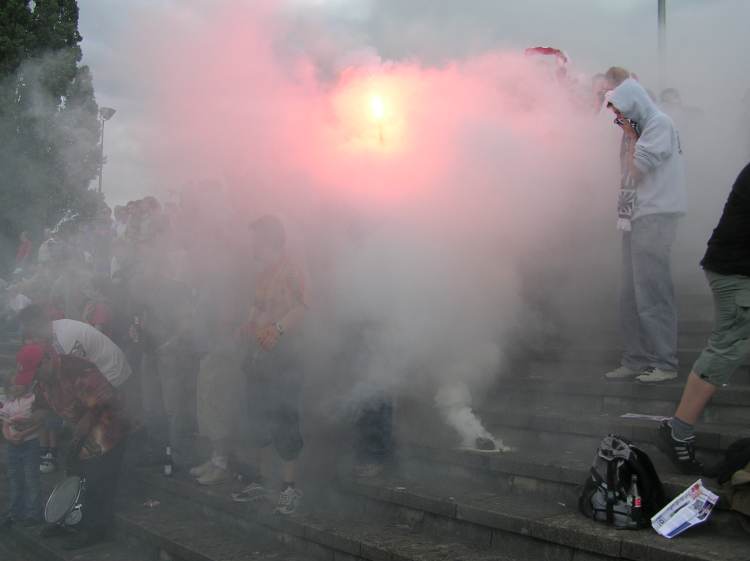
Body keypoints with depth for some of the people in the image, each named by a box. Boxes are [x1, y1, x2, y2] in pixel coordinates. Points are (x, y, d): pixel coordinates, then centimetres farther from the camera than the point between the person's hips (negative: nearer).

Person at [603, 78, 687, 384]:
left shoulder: (660, 123, -5)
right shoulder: (638, 128, 20)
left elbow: (639, 166, -13)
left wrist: (631, 137, -3)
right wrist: (630, 136, 11)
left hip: (655, 217, -9)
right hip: (635, 218, 9)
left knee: (652, 292, -8)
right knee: (631, 295, 8)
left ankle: (664, 363, -1)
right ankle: (637, 360, 13)